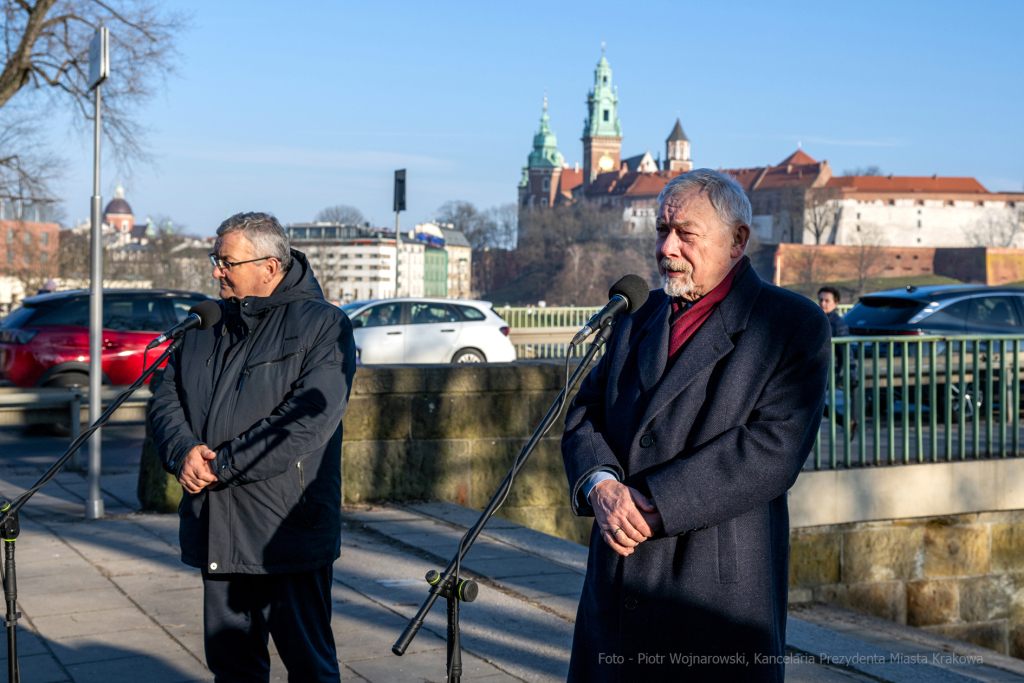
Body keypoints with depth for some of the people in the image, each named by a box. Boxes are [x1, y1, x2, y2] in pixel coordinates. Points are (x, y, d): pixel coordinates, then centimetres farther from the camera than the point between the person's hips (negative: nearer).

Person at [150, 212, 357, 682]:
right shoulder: (207, 325, 15)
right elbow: (166, 399, 13)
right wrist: (183, 451, -10)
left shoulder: (322, 325, -7)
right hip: (217, 535, 6)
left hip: (288, 535, -6)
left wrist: (220, 466, -17)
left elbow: (306, 420, -17)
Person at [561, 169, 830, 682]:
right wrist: (601, 485, -10)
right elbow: (584, 416, 12)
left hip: (719, 592, -5)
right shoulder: (639, 317, 15)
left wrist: (653, 504, -19)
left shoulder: (793, 326, -5)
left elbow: (773, 450, -16)